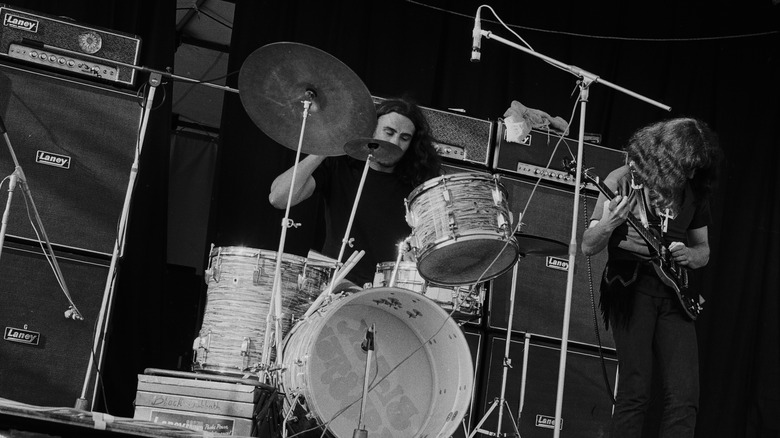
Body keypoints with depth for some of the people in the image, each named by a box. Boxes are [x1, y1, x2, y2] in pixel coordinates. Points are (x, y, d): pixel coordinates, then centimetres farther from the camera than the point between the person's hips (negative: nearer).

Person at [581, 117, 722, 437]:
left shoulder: (695, 192, 9)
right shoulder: (623, 180, -3)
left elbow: (703, 250, 21)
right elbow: (588, 247, -2)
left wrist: (690, 256, -4)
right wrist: (609, 225, -24)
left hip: (674, 291, 4)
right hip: (630, 284, -4)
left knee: (685, 397, -6)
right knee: (635, 391, -12)